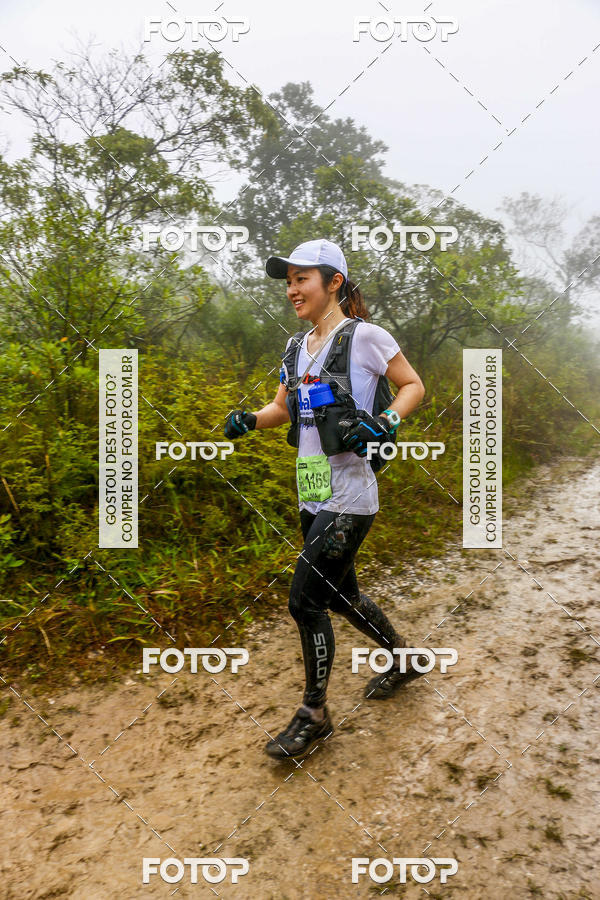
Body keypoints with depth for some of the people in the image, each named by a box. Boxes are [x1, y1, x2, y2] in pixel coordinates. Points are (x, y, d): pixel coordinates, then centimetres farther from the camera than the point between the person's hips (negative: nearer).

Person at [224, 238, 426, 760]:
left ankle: (315, 716, 16)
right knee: (340, 594, 19)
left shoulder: (365, 336, -8)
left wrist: (387, 421, -19)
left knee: (305, 600, -6)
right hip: (313, 495, 8)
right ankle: (404, 659, 44)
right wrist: (249, 420, -3)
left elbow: (414, 386, -1)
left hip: (347, 496, -8)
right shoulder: (298, 347, 12)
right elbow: (283, 408, 17)